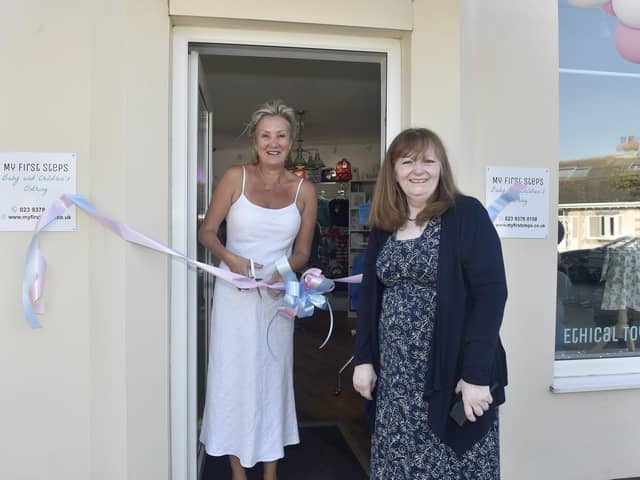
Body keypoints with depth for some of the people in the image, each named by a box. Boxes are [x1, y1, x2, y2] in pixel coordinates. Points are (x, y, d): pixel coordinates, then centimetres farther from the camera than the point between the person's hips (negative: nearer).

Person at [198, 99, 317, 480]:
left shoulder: (304, 190, 1)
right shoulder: (236, 177, -3)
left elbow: (302, 251, 6)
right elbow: (207, 230, 1)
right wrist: (230, 258, -17)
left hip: (278, 295, 1)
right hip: (235, 293, -1)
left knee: (274, 375, 10)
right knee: (233, 375, 6)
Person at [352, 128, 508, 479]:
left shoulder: (467, 215, -7)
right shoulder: (383, 226, 9)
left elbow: (491, 294, -13)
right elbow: (370, 296, 12)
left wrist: (476, 374, -17)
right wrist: (363, 359, 5)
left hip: (453, 373, -4)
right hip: (396, 377, 5)